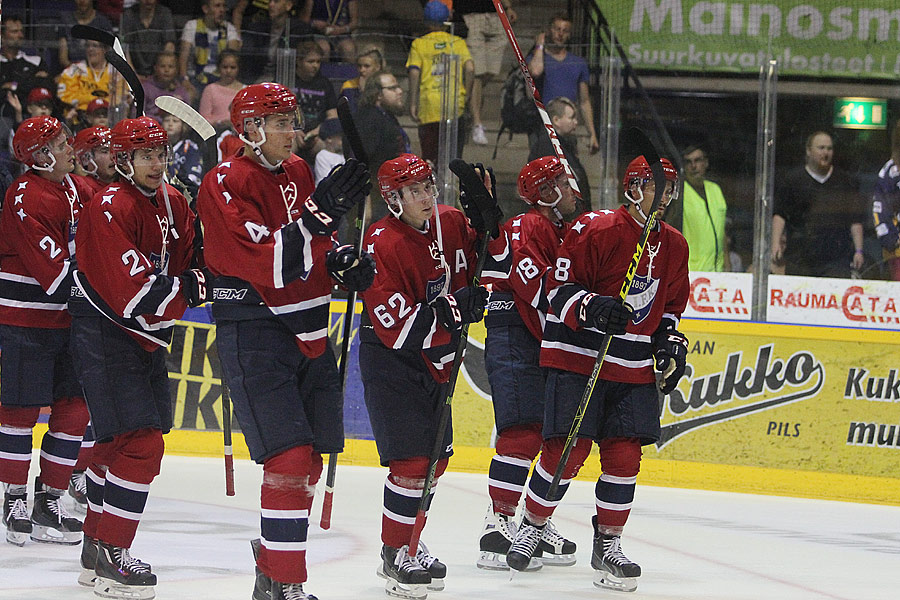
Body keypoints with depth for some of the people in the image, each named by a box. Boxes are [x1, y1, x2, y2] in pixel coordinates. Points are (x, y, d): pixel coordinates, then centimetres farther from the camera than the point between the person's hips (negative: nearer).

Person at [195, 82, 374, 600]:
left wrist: (340, 261, 1)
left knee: (311, 459, 12)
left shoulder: (298, 172, 11)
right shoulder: (226, 183, -15)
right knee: (290, 457, -16)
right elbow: (269, 266, -25)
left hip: (308, 333, 8)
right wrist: (321, 213, -33)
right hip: (254, 335, -8)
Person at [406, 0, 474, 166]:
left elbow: (414, 73, -5)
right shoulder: (458, 42, 7)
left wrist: (412, 104, -3)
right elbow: (469, 68, -4)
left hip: (429, 102, -1)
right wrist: (467, 95, 6)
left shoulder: (419, 44, 4)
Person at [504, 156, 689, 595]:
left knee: (624, 456, -1)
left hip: (635, 369, 5)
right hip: (578, 356, -5)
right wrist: (593, 308, -26)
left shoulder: (674, 246, 11)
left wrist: (670, 343, 8)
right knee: (566, 451, -8)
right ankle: (531, 527, 13)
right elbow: (560, 288, -9)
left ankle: (607, 546, 12)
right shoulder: (595, 230, -9)